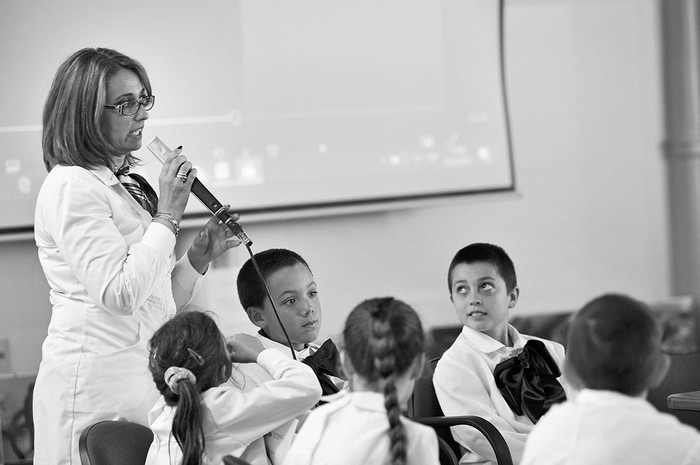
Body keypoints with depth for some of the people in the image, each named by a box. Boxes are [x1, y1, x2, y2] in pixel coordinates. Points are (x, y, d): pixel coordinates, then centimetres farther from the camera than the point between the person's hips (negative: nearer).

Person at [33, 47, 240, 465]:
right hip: (96, 380, -9)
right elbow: (119, 295, -19)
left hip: (143, 379, 9)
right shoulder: (72, 187, -9)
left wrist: (199, 257, 7)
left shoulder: (122, 188, 20)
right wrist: (168, 215, -13)